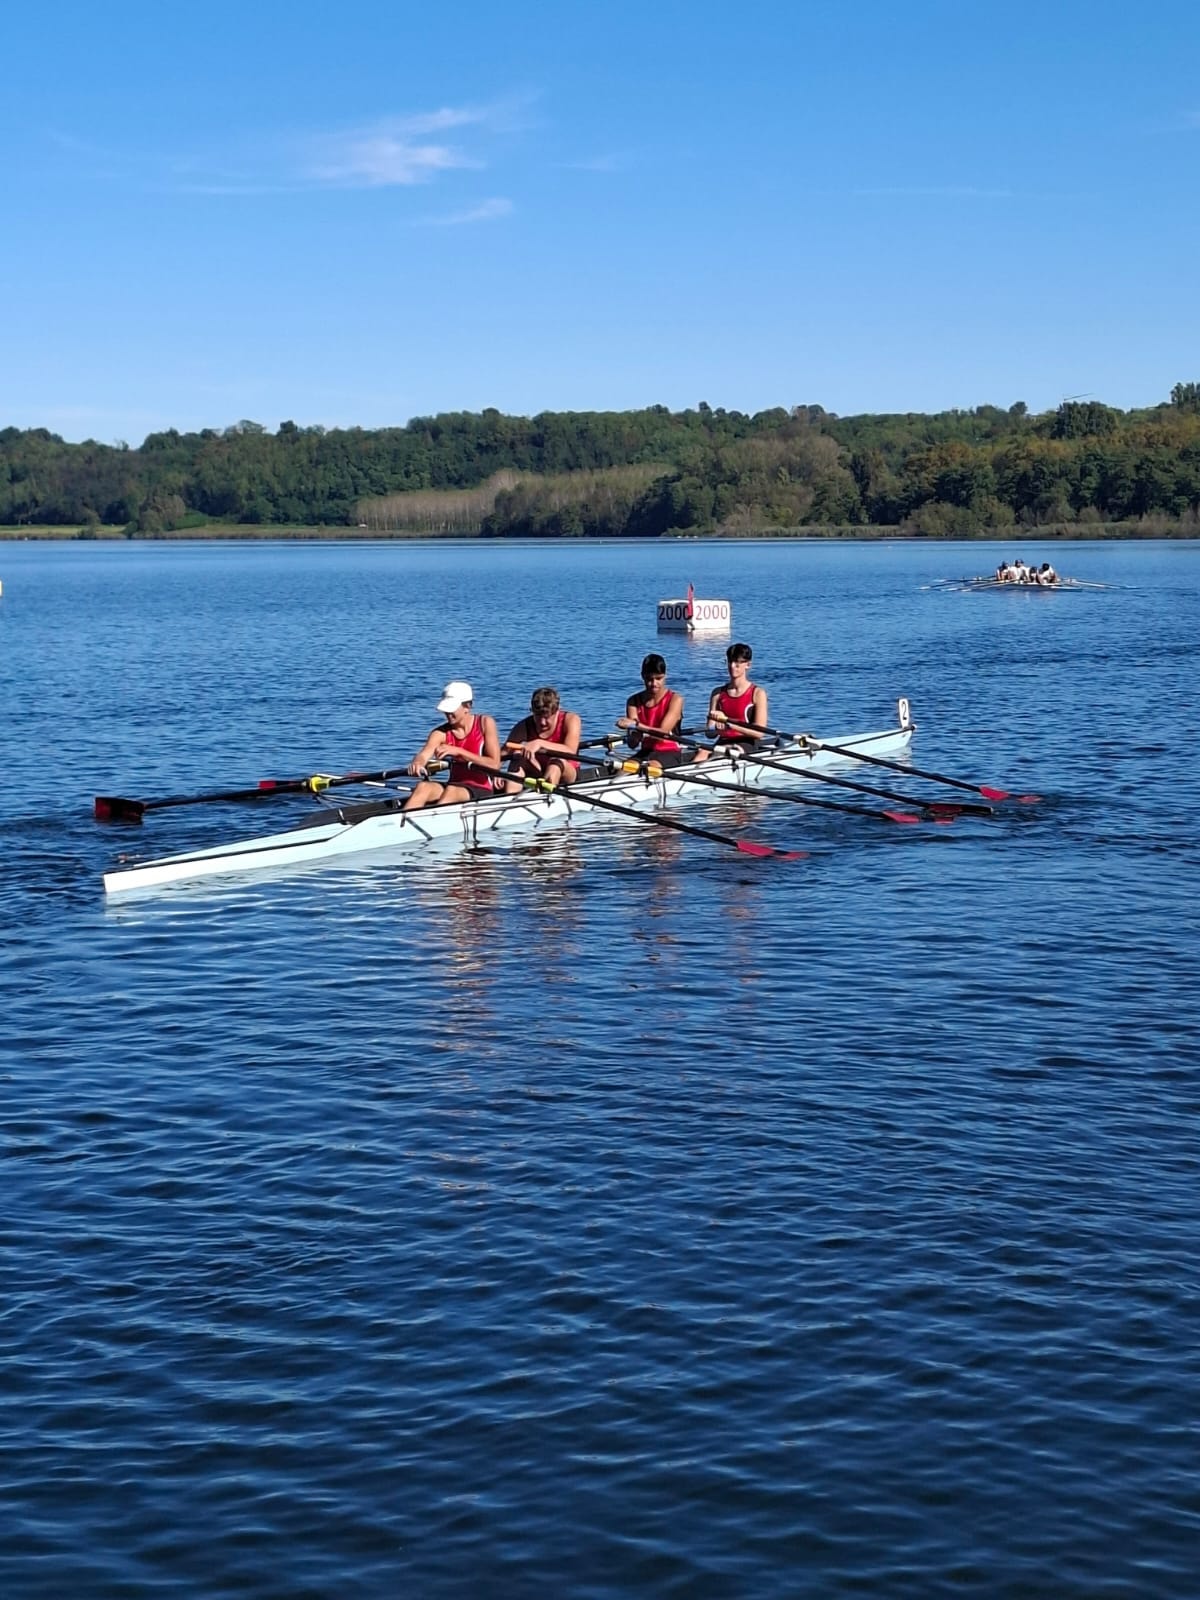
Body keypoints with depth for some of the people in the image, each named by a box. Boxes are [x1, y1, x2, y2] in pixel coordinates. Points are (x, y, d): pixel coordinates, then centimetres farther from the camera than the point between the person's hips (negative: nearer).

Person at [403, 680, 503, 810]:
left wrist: (458, 751, -21)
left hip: (481, 790, -3)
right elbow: (423, 755, -14)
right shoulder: (442, 732, 5)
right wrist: (417, 763, -41)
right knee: (423, 787, -28)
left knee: (451, 791, -36)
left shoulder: (485, 723, -3)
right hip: (454, 786, 3)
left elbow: (495, 765, -13)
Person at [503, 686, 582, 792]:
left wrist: (540, 743, -44)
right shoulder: (525, 726, -9)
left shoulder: (570, 719, -15)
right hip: (537, 775, 3)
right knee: (518, 757, -26)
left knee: (557, 759, -35)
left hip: (566, 774, -2)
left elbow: (570, 752, -32)